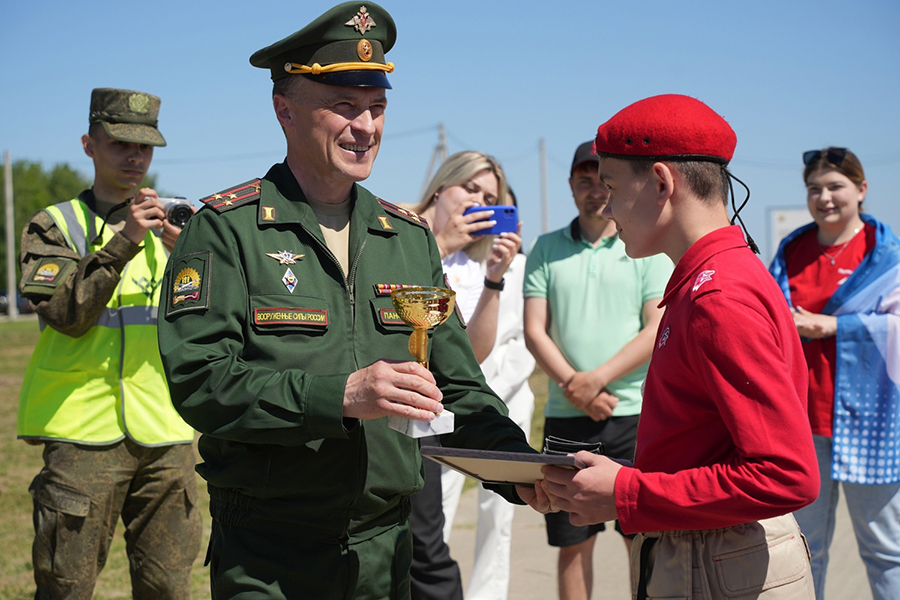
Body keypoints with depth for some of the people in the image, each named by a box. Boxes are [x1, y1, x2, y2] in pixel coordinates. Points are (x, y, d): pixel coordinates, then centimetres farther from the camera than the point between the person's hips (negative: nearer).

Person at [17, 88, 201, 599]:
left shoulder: (174, 226, 16)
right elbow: (66, 314, -12)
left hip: (167, 434, 3)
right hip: (86, 433, -3)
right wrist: (123, 241, -18)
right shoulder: (54, 226, 5)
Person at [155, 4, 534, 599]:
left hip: (386, 546, 5)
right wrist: (338, 395, -25)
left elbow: (458, 387, 9)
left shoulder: (411, 236, 9)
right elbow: (197, 380, -16)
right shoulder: (226, 228, -6)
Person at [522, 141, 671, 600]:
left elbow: (658, 331, -5)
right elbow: (534, 332, 4)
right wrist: (574, 386, -10)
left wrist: (597, 379, -14)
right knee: (572, 542, 8)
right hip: (565, 415, 2)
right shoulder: (546, 250, 10)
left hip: (634, 412, -2)